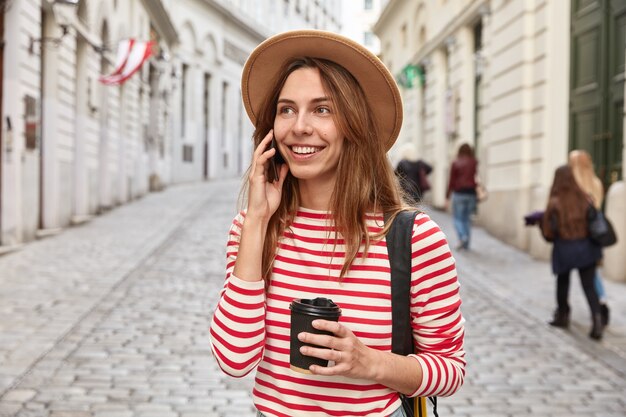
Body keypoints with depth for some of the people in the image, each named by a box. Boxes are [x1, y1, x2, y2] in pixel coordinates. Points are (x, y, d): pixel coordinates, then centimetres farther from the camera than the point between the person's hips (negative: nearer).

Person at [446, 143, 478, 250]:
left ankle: (462, 236, -20)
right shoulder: (475, 163, 5)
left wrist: (447, 196, 3)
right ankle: (466, 243, 8)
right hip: (472, 193, 3)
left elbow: (451, 181, -1)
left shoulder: (455, 163, -1)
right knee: (467, 218, 10)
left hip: (459, 193, -3)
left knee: (457, 218, 4)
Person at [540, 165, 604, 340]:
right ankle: (596, 319, -13)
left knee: (562, 282, 21)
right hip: (586, 247, 2)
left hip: (564, 248, -2)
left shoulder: (555, 203, -12)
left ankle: (563, 315, 32)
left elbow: (549, 230, -11)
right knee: (589, 285, 4)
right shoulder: (583, 198, -3)